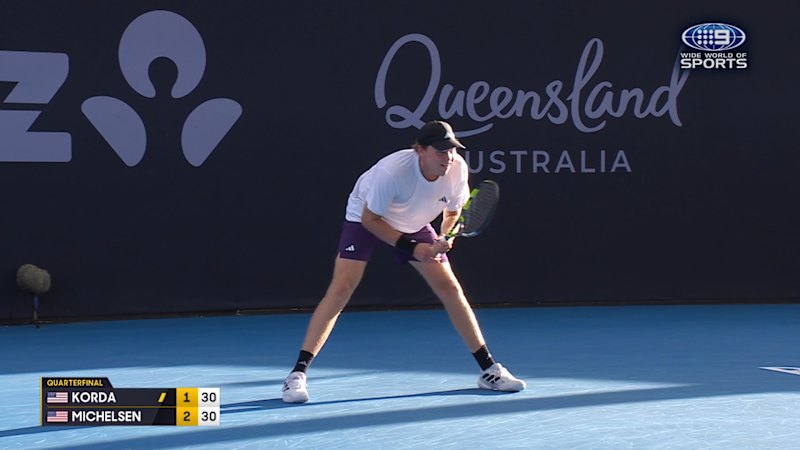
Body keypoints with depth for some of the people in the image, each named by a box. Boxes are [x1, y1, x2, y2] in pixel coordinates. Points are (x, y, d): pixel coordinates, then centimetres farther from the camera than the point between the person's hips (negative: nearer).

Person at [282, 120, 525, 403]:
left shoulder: (457, 169, -23)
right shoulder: (392, 171, -38)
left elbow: (453, 212, -3)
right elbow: (370, 218, -24)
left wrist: (444, 239, -24)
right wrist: (411, 248, -25)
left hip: (414, 225, 5)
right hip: (366, 220, -5)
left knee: (451, 289, -2)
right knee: (340, 289, -19)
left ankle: (488, 370, 9)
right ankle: (297, 374, -18)